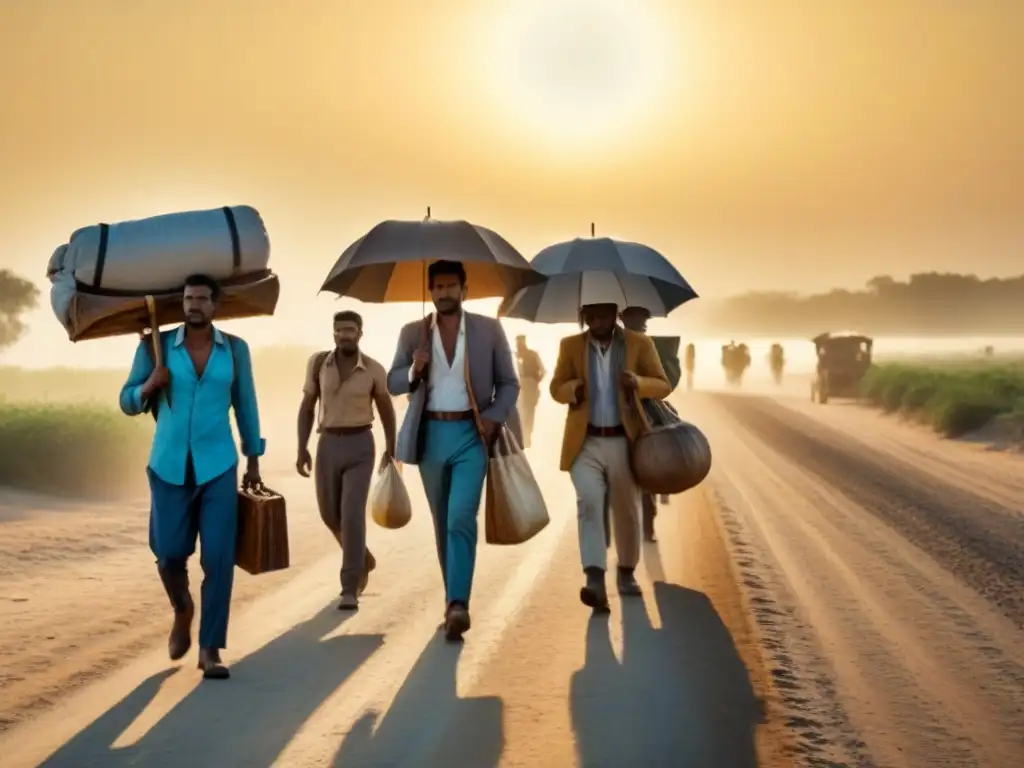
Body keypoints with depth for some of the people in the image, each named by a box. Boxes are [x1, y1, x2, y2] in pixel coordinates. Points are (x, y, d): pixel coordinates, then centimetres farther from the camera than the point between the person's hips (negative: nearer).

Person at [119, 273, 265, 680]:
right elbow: (128, 402, 5)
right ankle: (182, 611, 38)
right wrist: (148, 386, -17)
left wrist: (254, 461, 12)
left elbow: (245, 405, 10)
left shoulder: (235, 348, 1)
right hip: (169, 466, 0)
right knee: (169, 554, 5)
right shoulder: (156, 346, -2)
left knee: (219, 558, -6)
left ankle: (210, 649, 3)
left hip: (218, 467, 0)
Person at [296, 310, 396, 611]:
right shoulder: (318, 363, -2)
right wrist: (302, 449, -3)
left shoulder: (374, 370, -6)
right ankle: (363, 559, 41)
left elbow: (386, 409, 9)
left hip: (360, 445, -3)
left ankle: (350, 590, -9)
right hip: (328, 445, 3)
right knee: (330, 513, 13)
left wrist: (391, 450, 15)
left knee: (353, 515, -14)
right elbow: (307, 408, 5)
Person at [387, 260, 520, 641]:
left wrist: (495, 417, -11)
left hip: (471, 434, -3)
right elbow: (393, 383, 7)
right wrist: (414, 371, -15)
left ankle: (458, 605, -16)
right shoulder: (412, 333, 5)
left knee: (461, 519, -16)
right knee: (442, 523, 11)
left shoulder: (489, 329, 2)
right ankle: (453, 601, 23)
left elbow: (509, 382, 5)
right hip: (431, 435, 3)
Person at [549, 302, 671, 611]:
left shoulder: (640, 343, 2)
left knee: (627, 511, 10)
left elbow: (663, 386, 2)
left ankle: (626, 573, 31)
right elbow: (556, 388, 8)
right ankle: (595, 580, -23)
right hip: (585, 442, 0)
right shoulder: (570, 346, 6)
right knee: (589, 503, -18)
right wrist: (573, 389, -16)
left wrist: (638, 383, -20)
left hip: (624, 441, 0)